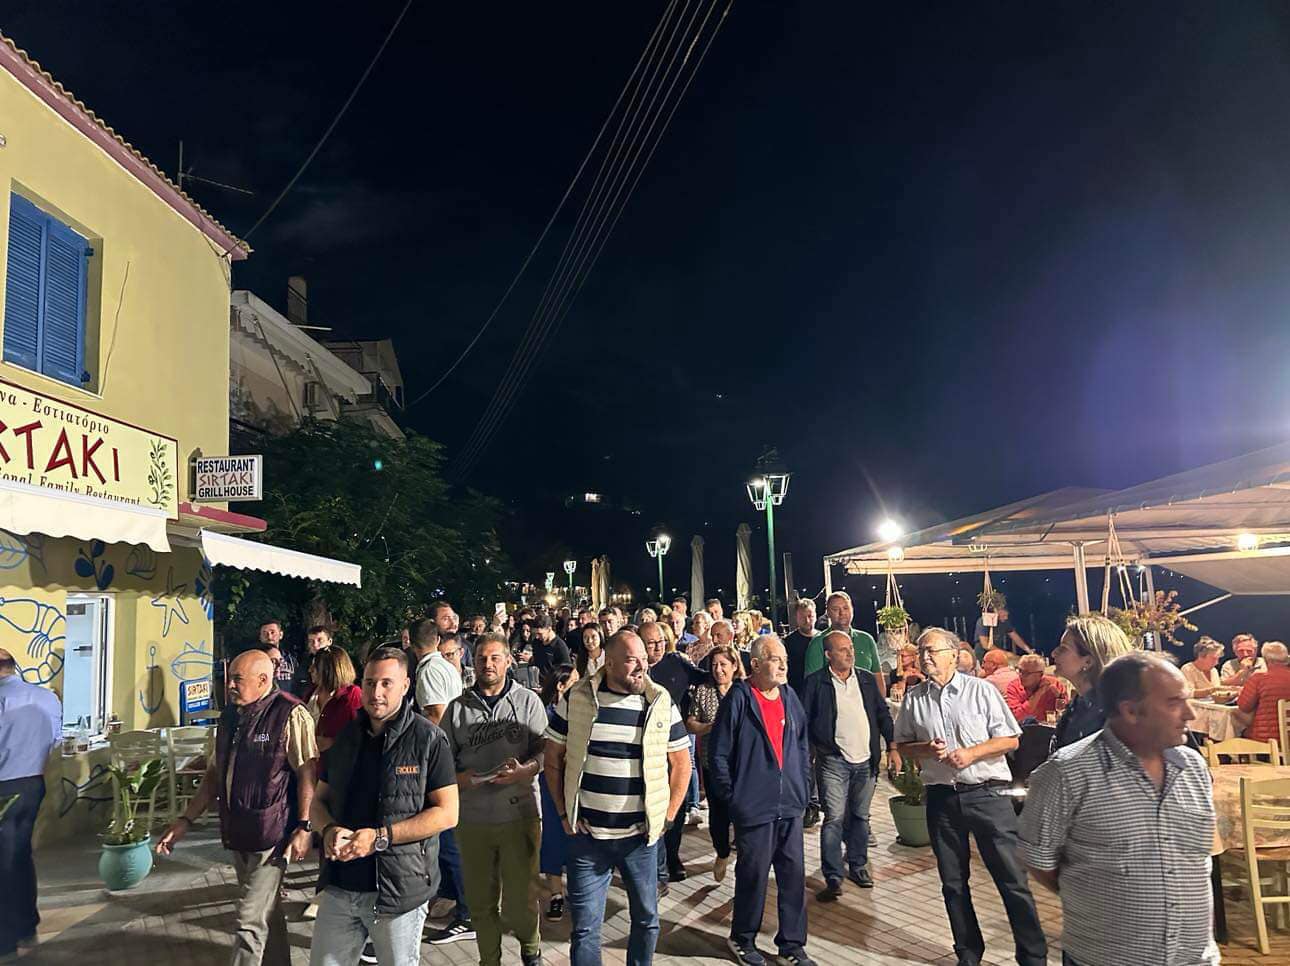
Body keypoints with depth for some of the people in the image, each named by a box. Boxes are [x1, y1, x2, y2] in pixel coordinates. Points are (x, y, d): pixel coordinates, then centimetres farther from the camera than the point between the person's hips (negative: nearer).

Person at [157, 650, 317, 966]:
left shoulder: (290, 715, -15)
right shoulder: (230, 717, 9)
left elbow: (308, 773, -17)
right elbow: (214, 774, 16)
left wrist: (304, 828, -20)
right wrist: (186, 820, 11)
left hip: (272, 835, -8)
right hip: (237, 833, 8)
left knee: (251, 921, -5)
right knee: (267, 913, 20)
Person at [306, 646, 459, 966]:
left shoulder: (427, 739, -9)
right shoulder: (344, 736, 7)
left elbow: (447, 813, -12)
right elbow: (320, 799, 14)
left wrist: (380, 837, -19)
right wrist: (330, 829, -9)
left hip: (399, 890, -4)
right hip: (339, 886, 4)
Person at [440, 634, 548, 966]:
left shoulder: (528, 701, 3)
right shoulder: (457, 708, 8)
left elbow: (545, 749, -1)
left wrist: (524, 771, -19)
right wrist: (458, 778, -10)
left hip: (519, 813, -2)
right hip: (472, 817, 2)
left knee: (520, 902, 3)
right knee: (481, 902, 12)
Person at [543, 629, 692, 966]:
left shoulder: (662, 704, -3)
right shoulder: (576, 699, -6)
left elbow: (681, 762, 6)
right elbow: (553, 760, 3)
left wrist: (668, 817, 1)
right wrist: (565, 813, 0)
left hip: (641, 836, 1)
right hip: (587, 835, -1)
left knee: (646, 918, 15)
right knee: (584, 926, 8)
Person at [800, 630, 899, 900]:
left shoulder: (867, 680, 8)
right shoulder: (816, 683, -5)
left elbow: (883, 714, 13)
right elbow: (804, 721, -3)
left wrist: (892, 748, 6)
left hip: (866, 761, 4)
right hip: (833, 761, -4)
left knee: (860, 816, 14)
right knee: (834, 818, -7)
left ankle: (857, 866, 29)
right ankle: (833, 878, -1)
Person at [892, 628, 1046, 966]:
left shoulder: (981, 690, -3)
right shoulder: (914, 698, 5)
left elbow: (1010, 739, -2)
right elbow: (902, 745, 11)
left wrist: (971, 752, -15)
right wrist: (926, 749, -9)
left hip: (986, 794, -3)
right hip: (941, 798, 3)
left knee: (1012, 878, 0)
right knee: (953, 882, 13)